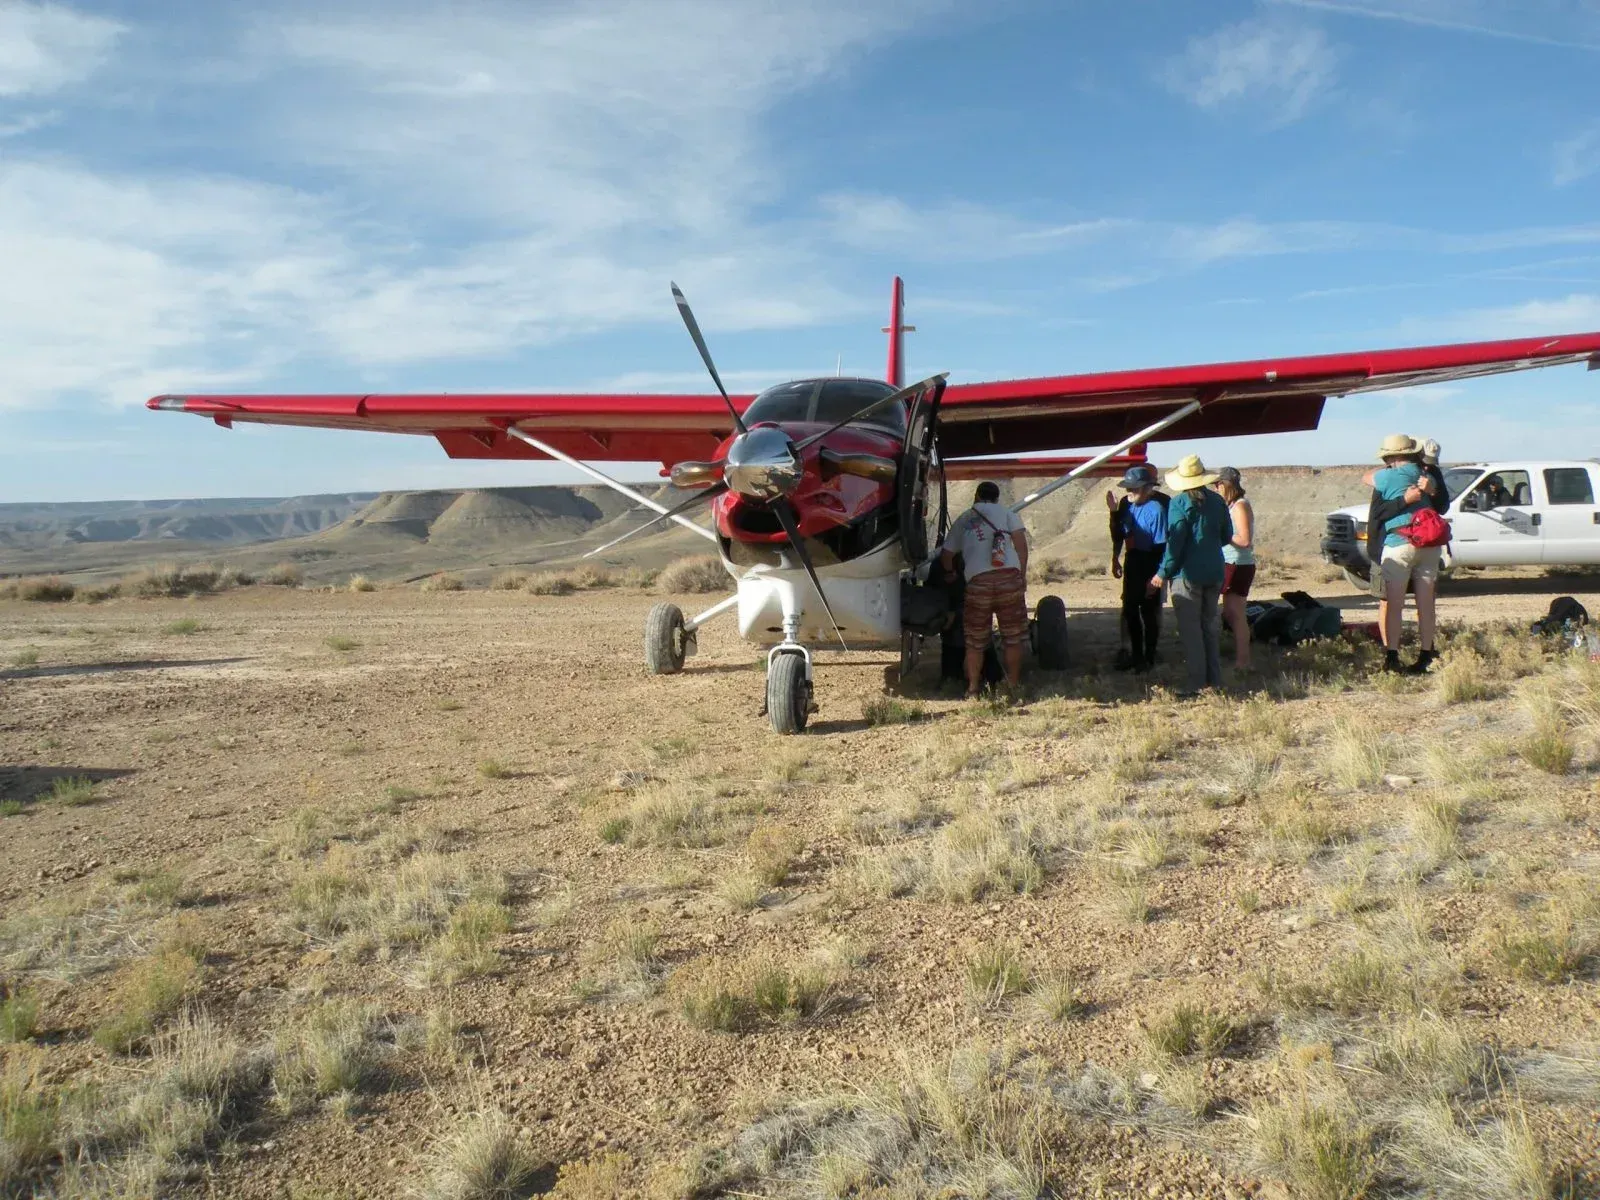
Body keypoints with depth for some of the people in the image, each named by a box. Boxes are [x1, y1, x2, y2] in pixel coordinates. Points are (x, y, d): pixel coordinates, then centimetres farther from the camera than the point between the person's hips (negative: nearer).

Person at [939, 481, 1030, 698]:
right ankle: (1013, 686, 15)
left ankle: (972, 689, 14)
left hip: (978, 581, 1)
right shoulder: (1006, 513, 17)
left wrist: (951, 572, 45)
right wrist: (1023, 575, 9)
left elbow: (946, 555, 26)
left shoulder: (962, 521, 22)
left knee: (975, 641, 10)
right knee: (1012, 637, 10)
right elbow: (1021, 542, 4)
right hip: (1009, 576, -1)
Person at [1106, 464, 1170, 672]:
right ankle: (1135, 654, 27)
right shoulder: (1126, 504, 0)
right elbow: (1118, 535, 12)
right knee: (1130, 610, 13)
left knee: (1149, 612, 4)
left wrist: (1155, 577, -18)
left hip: (1150, 565, -7)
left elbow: (1161, 546, -19)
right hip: (1131, 563, 7)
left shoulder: (1156, 508, -20)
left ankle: (1149, 657, 17)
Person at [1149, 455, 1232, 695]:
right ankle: (1215, 681, 17)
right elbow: (1227, 536, 14)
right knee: (1209, 627, 15)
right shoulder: (1217, 501, 6)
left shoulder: (1179, 503, -11)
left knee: (1190, 630, -2)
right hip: (1214, 573, 6)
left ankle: (1198, 684, -4)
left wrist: (1163, 572, -10)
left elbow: (1175, 542, -15)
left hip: (1188, 574, -6)